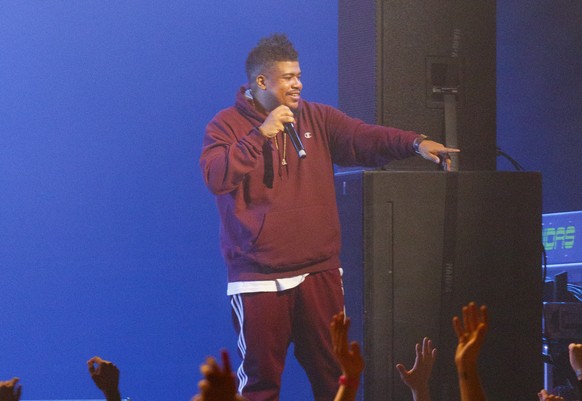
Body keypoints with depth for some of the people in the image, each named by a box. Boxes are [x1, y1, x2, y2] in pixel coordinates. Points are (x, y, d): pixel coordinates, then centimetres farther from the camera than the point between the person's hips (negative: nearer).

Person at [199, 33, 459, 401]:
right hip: (259, 278, -3)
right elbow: (216, 178, -15)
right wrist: (261, 134, -17)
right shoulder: (227, 125, 0)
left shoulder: (317, 118, 10)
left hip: (320, 272, 4)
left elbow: (366, 138, -3)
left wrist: (414, 143, -19)